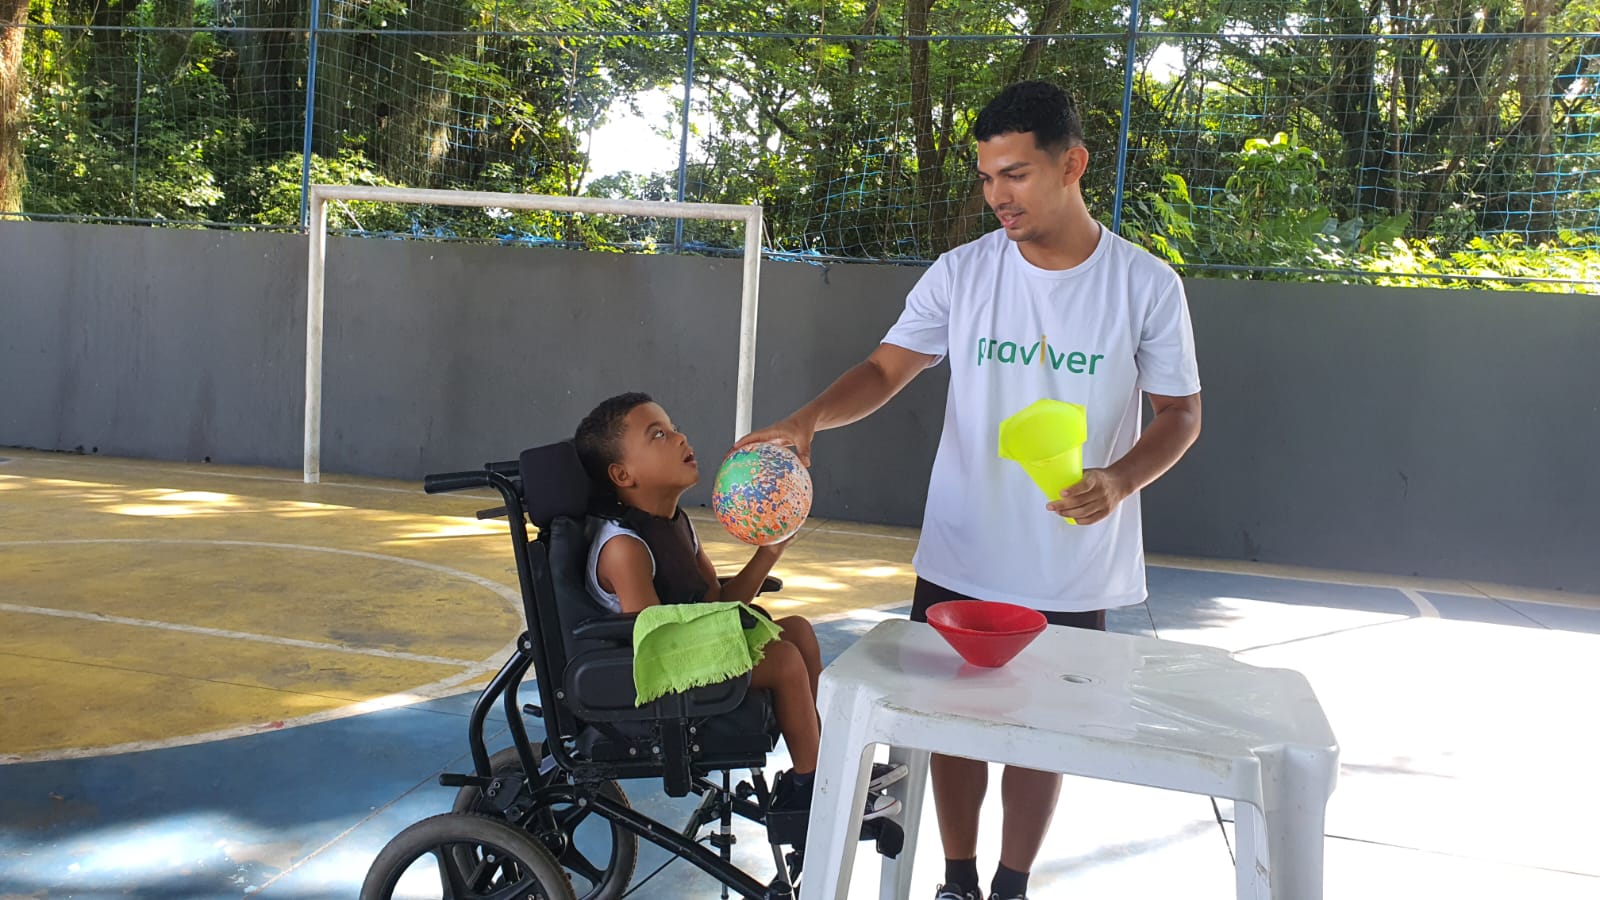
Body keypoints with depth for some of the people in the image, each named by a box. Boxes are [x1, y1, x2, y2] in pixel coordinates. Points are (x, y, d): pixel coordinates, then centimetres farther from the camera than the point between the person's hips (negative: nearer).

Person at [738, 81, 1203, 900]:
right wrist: (808, 418, -25)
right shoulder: (962, 273, -4)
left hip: (1073, 571, -1)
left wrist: (1121, 479, -20)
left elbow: (1180, 413, -1)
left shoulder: (1146, 285, -7)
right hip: (960, 561, 1)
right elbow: (885, 370, -6)